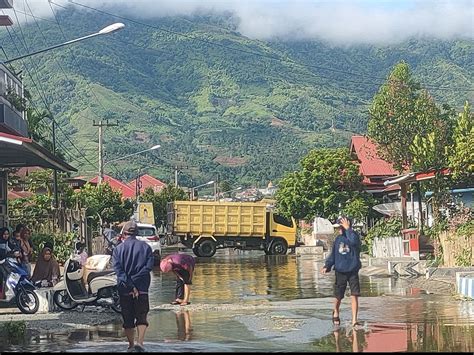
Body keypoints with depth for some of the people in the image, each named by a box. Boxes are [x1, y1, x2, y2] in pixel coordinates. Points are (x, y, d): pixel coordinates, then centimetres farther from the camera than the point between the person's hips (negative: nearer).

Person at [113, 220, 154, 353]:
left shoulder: (118, 249, 1)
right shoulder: (145, 247, 3)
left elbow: (118, 270, -10)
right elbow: (149, 266, -8)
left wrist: (130, 285, -13)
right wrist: (134, 281, -9)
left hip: (125, 290, 0)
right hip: (142, 289, 0)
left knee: (128, 319, 11)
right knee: (141, 317, 5)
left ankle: (131, 345, 16)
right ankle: (140, 342, -14)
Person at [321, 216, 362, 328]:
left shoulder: (354, 236, -7)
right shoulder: (338, 239, 7)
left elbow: (353, 241, -33)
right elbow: (333, 254, 12)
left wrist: (348, 229, -26)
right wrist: (327, 266, 0)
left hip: (353, 271, -4)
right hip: (340, 271, 4)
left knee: (354, 295, -10)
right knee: (338, 296, 11)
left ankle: (354, 320, -7)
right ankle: (336, 312, 39)